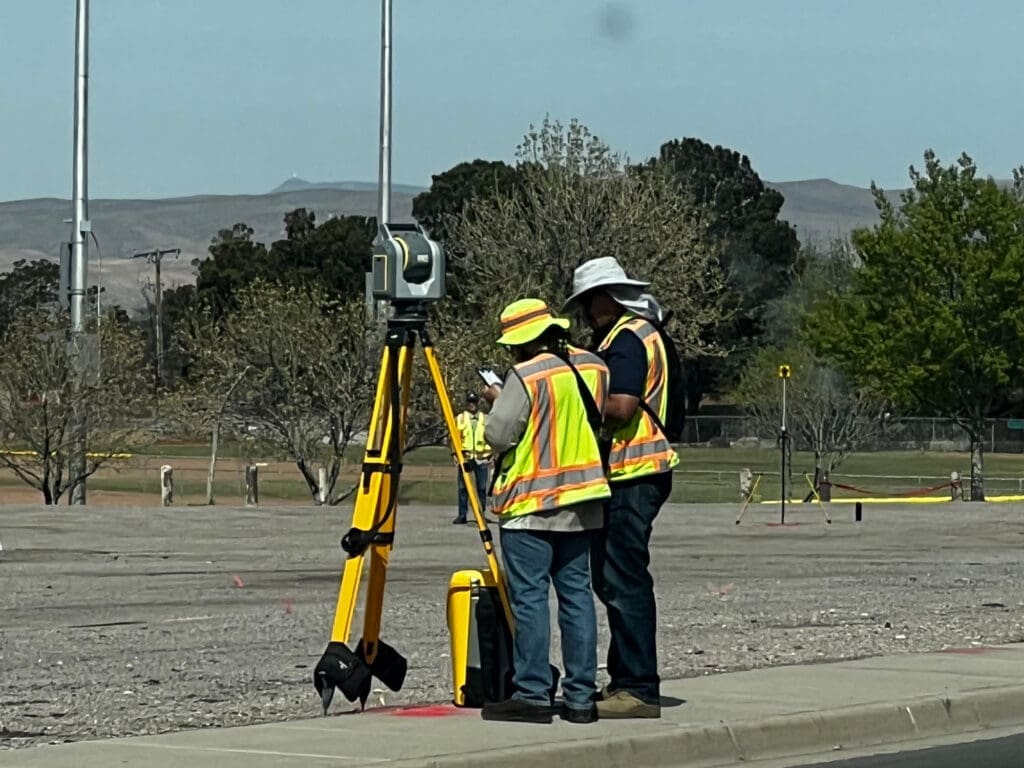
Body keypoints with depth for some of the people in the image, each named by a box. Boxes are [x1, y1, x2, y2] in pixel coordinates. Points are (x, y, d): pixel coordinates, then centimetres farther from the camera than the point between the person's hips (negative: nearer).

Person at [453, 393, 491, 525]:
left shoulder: (485, 419, 13)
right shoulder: (459, 419, 10)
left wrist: (490, 454, 3)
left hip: (481, 458, 1)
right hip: (465, 457, -1)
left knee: (482, 488, 1)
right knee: (463, 488, -3)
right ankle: (462, 515, 0)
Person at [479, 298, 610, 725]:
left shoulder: (526, 377, -14)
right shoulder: (594, 368, 7)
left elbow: (498, 434, -14)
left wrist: (498, 401, 4)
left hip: (530, 503, -7)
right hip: (582, 501, 7)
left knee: (529, 597, -3)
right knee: (577, 594, 9)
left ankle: (532, 694, -5)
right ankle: (580, 697, 9)